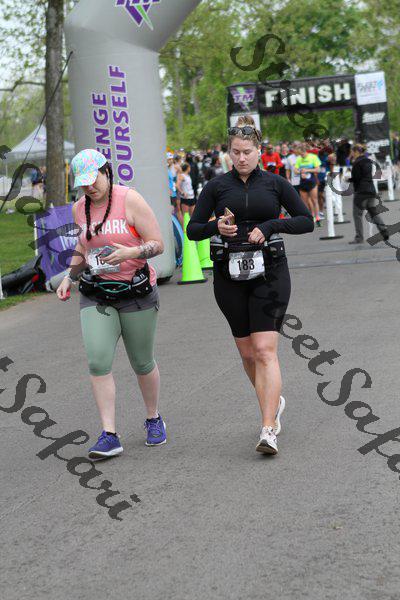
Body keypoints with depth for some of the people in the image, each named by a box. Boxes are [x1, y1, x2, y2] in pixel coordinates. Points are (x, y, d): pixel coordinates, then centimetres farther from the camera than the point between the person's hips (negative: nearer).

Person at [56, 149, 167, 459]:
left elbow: (158, 244, -11)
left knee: (142, 362, 9)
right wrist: (69, 277, 8)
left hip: (136, 292, -4)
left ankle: (154, 420, 33)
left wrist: (132, 253, -30)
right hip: (95, 296, 4)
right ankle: (109, 436, -9)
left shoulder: (130, 200, -11)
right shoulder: (79, 208, 6)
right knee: (98, 362, -12)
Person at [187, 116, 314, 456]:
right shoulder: (217, 186, 4)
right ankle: (274, 402, 37)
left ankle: (269, 432, -16)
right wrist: (216, 227, -17)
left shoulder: (275, 184, 2)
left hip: (269, 271, -2)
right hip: (229, 274, 2)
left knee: (265, 350, -13)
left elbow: (306, 221, 5)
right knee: (247, 352, 10)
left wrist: (270, 225, -11)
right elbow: (193, 229, 4)